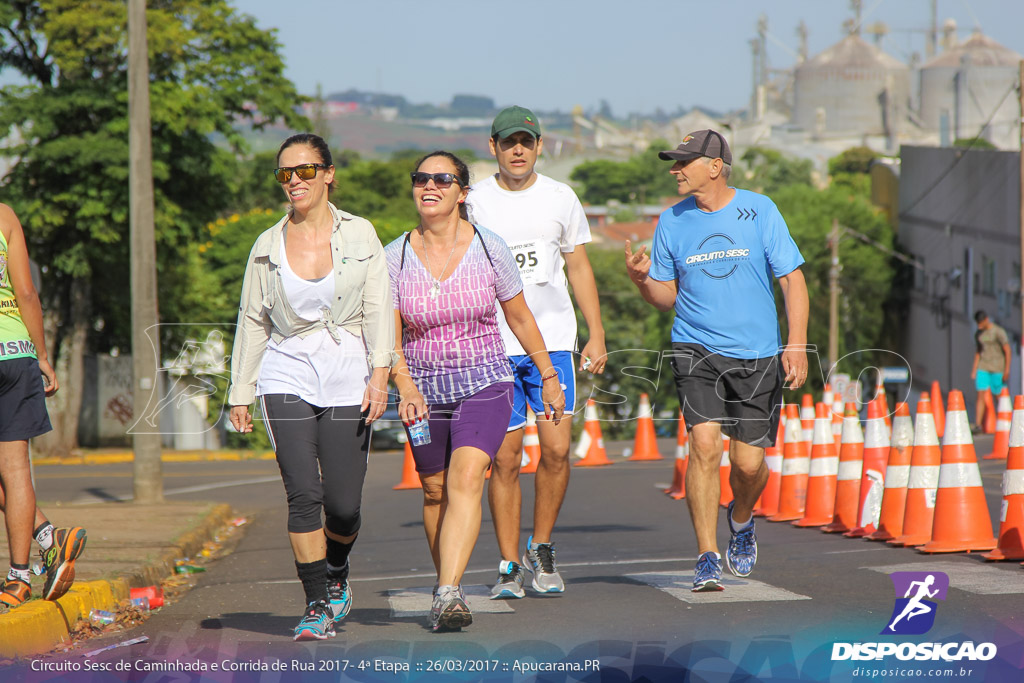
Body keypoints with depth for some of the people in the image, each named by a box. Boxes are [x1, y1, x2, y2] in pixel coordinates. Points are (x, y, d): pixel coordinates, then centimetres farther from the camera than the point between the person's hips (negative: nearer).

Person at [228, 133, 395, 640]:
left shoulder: (359, 235, 5)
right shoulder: (267, 246, 8)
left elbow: (379, 308, 2)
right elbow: (252, 321, 12)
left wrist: (381, 372, -11)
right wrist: (240, 393, 9)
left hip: (347, 377, 0)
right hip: (288, 375, 0)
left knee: (343, 504, -3)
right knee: (304, 494, -14)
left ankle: (337, 573, 29)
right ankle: (318, 605, -5)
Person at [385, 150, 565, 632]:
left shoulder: (489, 248, -5)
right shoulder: (396, 257, -3)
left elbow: (520, 319, 7)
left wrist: (549, 378, 14)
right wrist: (407, 390, -20)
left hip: (485, 383, -2)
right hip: (424, 388, 2)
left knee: (466, 479, -20)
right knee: (435, 491, 11)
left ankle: (448, 595, -30)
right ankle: (446, 583, 33)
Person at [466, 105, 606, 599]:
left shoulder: (560, 198, 8)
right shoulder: (473, 202, 3)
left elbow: (579, 267, 14)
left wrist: (597, 333, 8)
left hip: (554, 341, 1)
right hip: (494, 346, -1)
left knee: (556, 448, -9)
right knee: (505, 457, -3)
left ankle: (541, 549, 11)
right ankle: (509, 567, 6)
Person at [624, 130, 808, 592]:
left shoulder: (759, 211, -1)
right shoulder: (672, 222, 5)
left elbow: (792, 279, 0)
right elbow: (667, 297, 12)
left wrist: (796, 345, -9)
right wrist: (642, 280, -11)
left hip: (757, 353, -1)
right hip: (696, 349, 1)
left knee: (749, 461, -2)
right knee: (704, 444, -17)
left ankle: (741, 521, 32)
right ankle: (707, 558, -9)